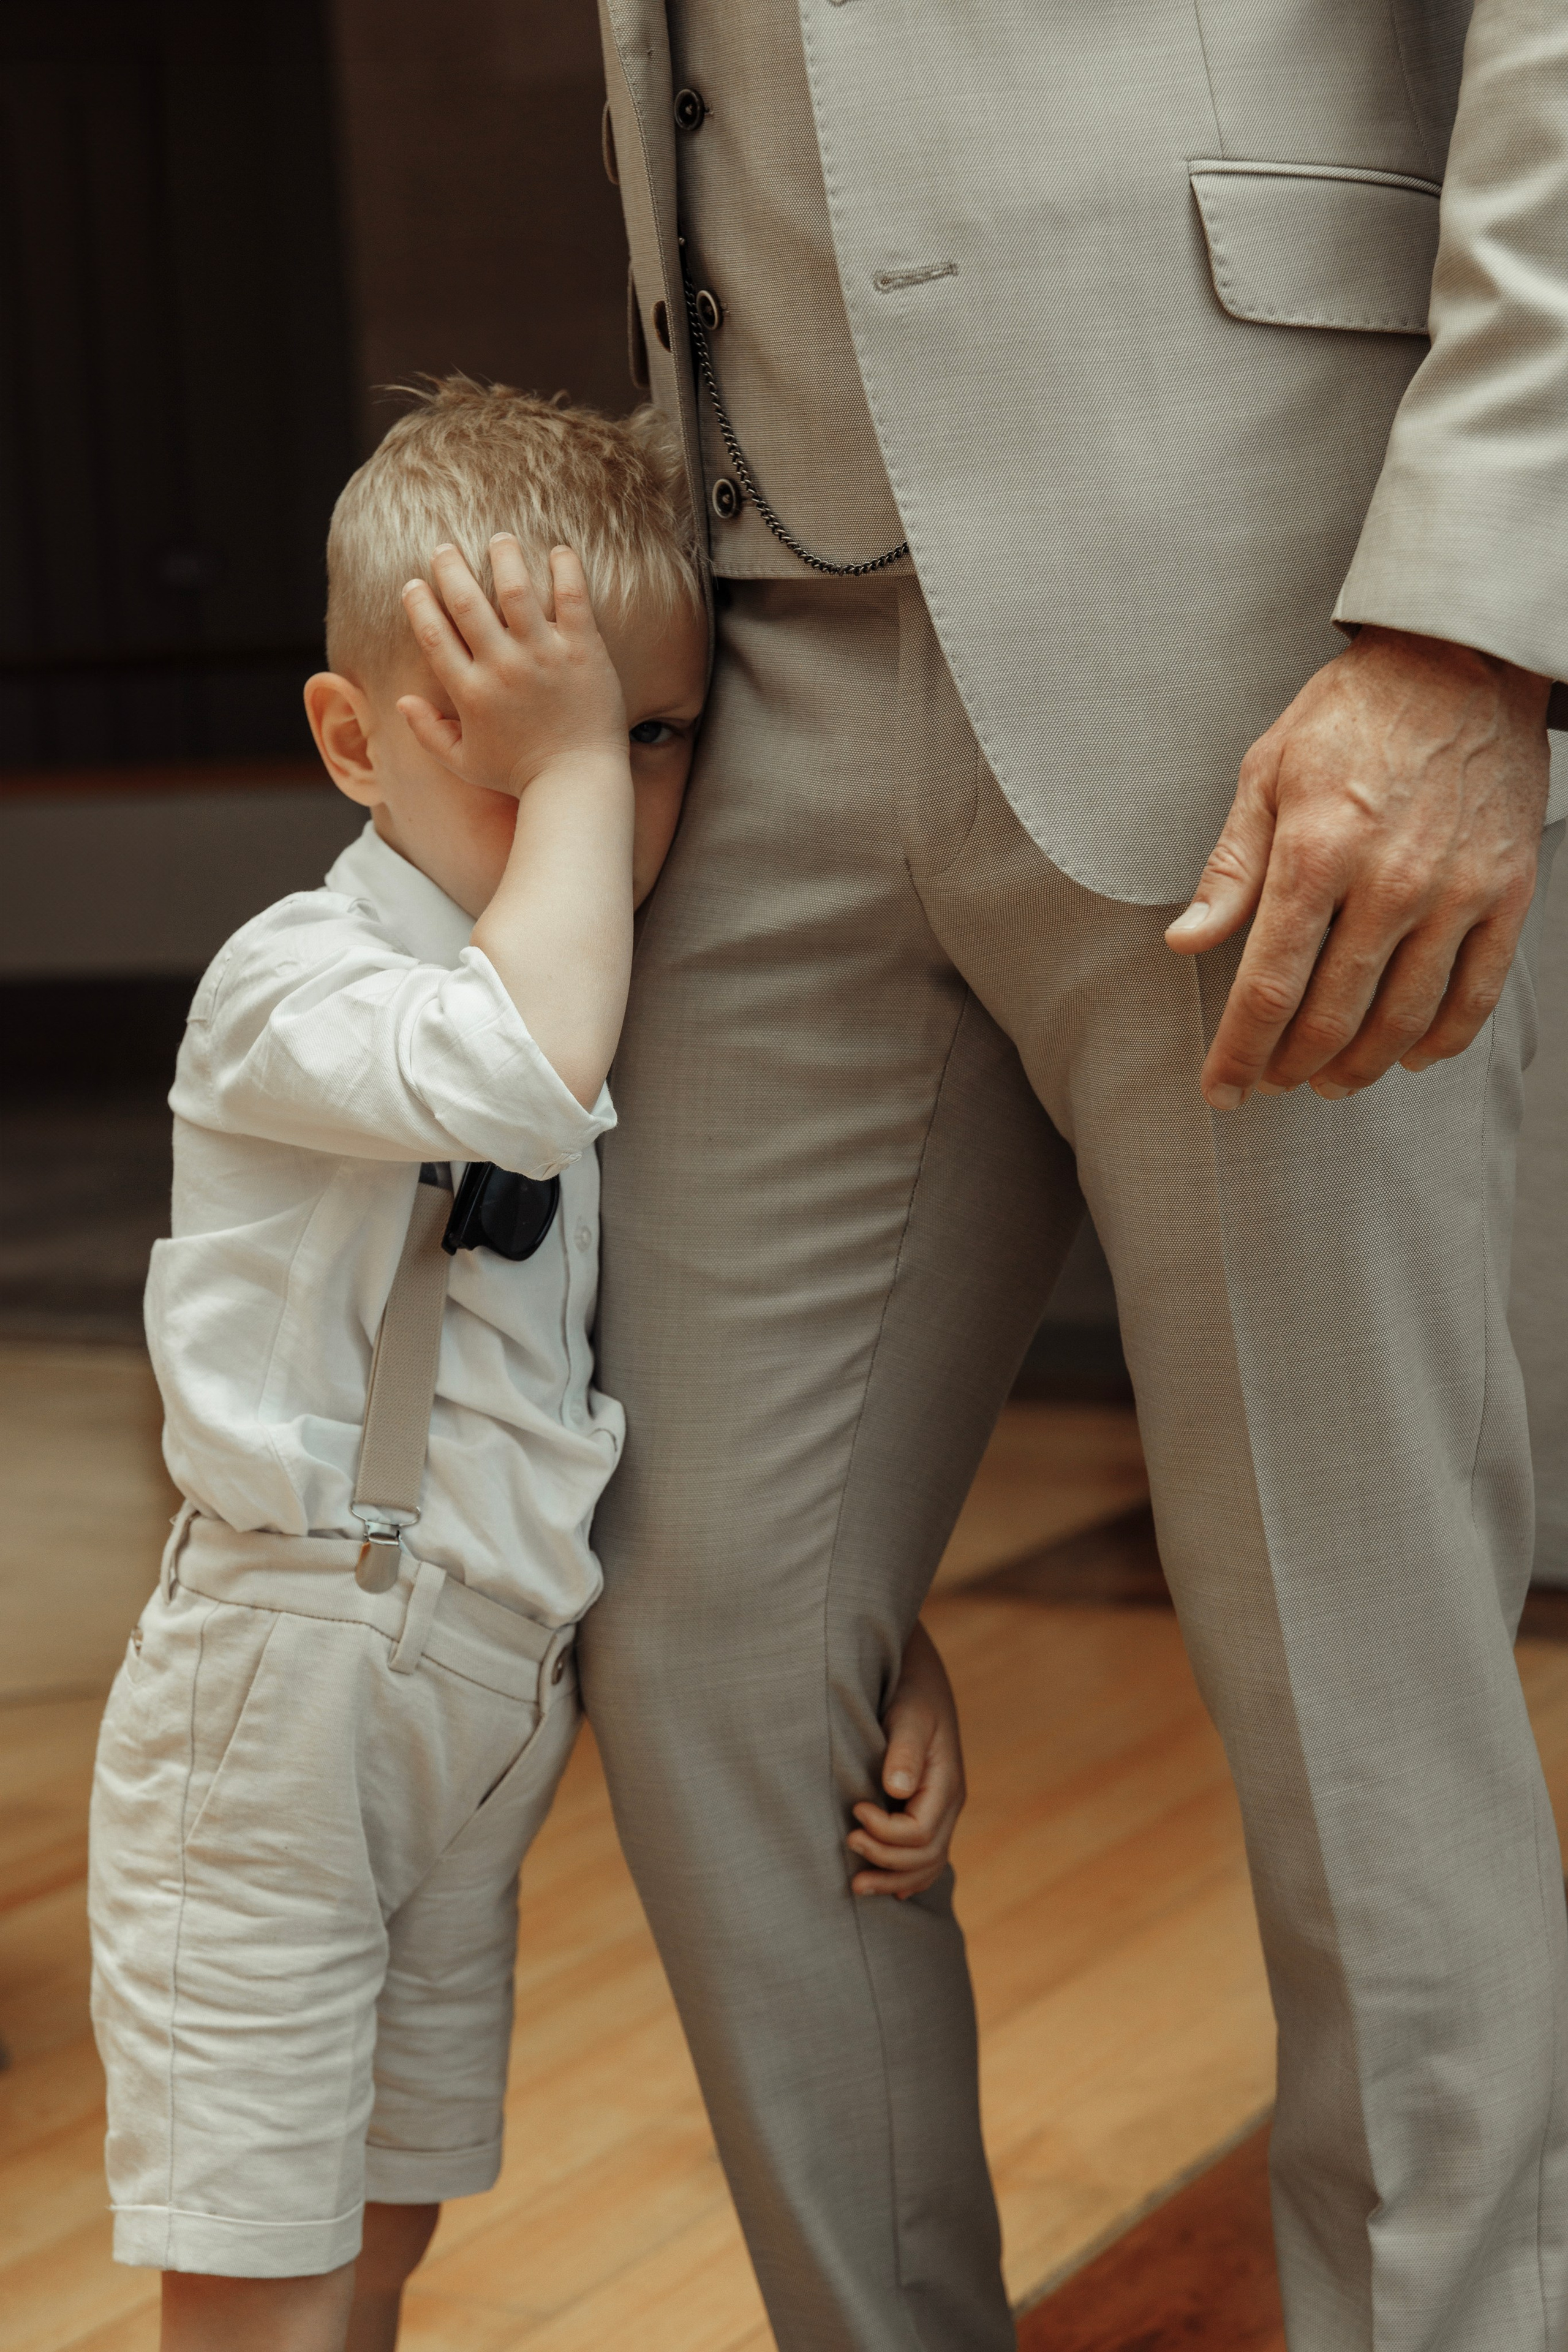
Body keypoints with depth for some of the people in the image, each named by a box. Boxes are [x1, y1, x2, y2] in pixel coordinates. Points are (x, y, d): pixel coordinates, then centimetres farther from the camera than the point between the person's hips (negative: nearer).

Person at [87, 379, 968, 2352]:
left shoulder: (646, 1044, 7)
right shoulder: (290, 984, -15)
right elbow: (513, 1071, -38)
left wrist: (892, 1651, 3)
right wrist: (561, 768, -27)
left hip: (484, 1730, 7)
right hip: (276, 1719, -7)